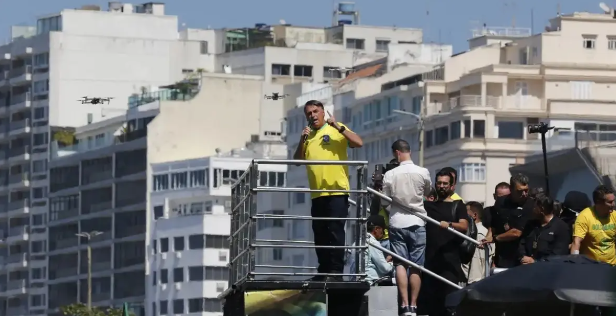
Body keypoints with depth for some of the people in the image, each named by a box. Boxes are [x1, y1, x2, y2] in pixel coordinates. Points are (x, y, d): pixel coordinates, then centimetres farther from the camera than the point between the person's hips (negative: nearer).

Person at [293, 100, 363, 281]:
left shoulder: (336, 130, 1)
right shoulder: (308, 135, 17)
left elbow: (358, 143, -12)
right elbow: (297, 160, 13)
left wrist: (338, 127, -18)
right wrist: (302, 141, -2)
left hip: (337, 191, -6)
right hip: (317, 193, 6)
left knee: (335, 231, -9)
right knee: (320, 234, 8)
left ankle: (336, 271, -10)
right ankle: (323, 271, 13)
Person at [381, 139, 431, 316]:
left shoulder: (390, 175, -7)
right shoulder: (423, 173, -5)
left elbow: (384, 201, 1)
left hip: (397, 223, -1)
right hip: (417, 223, 1)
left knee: (400, 264, 0)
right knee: (416, 267, 5)